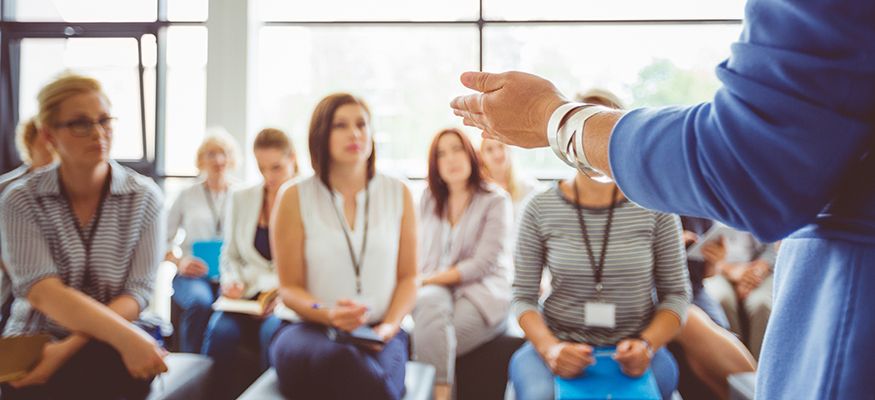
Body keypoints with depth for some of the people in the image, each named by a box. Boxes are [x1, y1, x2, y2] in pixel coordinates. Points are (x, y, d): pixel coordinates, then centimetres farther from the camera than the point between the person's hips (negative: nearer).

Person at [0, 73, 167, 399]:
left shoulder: (144, 197, -4)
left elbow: (136, 293, -8)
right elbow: (42, 292, -17)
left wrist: (69, 348, -22)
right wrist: (125, 336, -31)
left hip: (108, 347, 0)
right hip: (34, 341, 0)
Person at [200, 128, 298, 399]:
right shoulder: (241, 199, 14)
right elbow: (230, 255, 19)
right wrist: (232, 280, -2)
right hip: (248, 296, 3)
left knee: (273, 331, -34)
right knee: (221, 331, -29)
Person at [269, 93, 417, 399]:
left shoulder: (398, 194, 7)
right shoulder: (295, 198, 0)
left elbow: (408, 276, 10)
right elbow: (290, 288, 3)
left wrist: (389, 326, -8)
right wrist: (328, 313, -17)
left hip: (377, 334, 1)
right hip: (307, 328, 0)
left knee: (375, 371, -36)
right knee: (339, 359, -37)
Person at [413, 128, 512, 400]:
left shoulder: (496, 201, 0)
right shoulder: (429, 199, 16)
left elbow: (482, 264, -9)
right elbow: (420, 253, 14)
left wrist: (428, 279, -13)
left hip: (481, 292, -3)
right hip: (435, 288, 3)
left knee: (430, 339, -32)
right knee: (431, 307, -35)